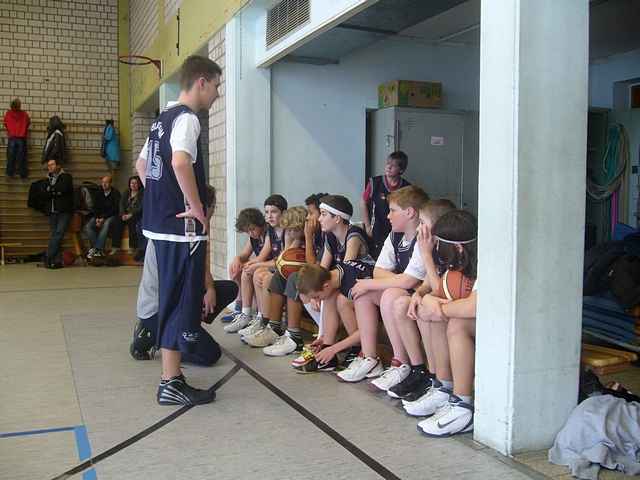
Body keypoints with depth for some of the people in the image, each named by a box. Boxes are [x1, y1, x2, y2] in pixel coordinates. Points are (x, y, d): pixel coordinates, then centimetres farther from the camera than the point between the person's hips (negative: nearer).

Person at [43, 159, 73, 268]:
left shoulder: (66, 177, 4)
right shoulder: (48, 179, 19)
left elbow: (63, 188, -14)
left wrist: (50, 189, -1)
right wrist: (56, 191, -7)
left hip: (64, 211, -5)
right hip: (52, 212, 5)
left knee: (58, 233, -17)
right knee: (55, 236, 1)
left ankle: (48, 257, -16)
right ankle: (57, 261, 0)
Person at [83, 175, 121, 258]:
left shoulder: (115, 194, -3)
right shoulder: (99, 194, 11)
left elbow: (115, 209, -9)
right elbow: (95, 208, 11)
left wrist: (103, 218, -17)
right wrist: (97, 218, -8)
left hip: (111, 216, -5)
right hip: (99, 216, 5)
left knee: (106, 224, -37)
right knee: (88, 227, -22)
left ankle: (95, 249, -37)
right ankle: (99, 249, -27)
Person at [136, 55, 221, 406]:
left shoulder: (163, 118, 17)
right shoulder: (187, 118, -13)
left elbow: (142, 164, 27)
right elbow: (181, 162, -31)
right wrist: (197, 208, -21)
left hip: (160, 223, 10)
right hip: (182, 228, -10)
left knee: (171, 298, 17)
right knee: (181, 301, -4)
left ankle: (170, 373, 28)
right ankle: (171, 383, 3)